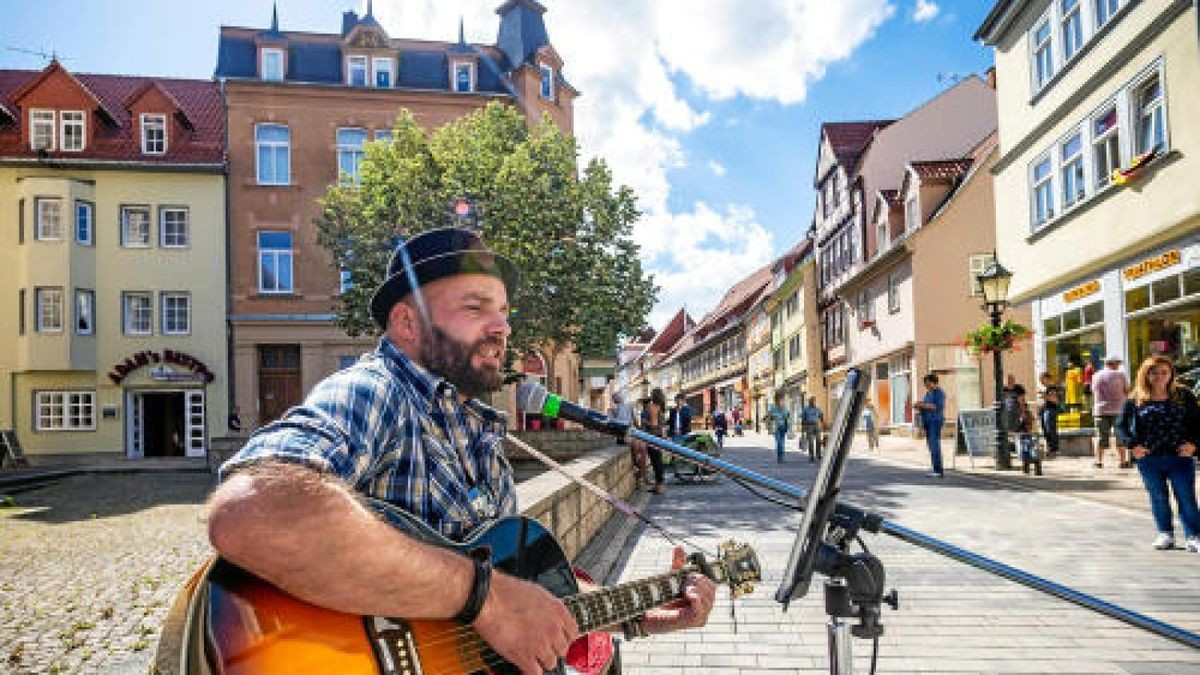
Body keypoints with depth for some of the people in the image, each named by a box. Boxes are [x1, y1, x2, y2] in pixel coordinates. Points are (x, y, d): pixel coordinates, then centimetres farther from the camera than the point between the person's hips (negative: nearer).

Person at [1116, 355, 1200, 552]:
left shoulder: (1183, 396, 3)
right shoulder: (1135, 400, 1)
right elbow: (1121, 426, 4)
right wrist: (1132, 445, -10)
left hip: (1180, 457, -1)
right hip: (1149, 459, 1)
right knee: (1158, 498, 10)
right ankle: (1166, 534, 23)